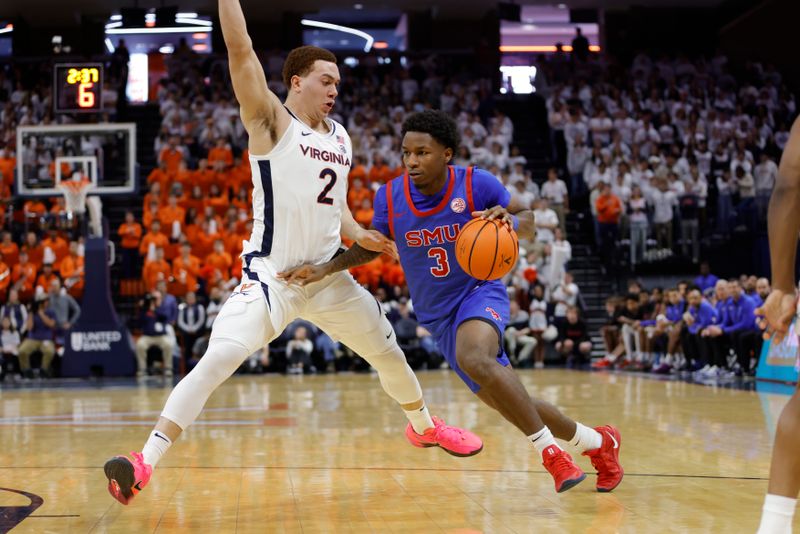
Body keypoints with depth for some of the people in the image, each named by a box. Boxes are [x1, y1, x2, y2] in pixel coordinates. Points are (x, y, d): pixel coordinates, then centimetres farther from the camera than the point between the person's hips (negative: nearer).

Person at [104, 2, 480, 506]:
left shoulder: (341, 138, 11)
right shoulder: (271, 120, -8)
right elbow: (240, 49, -19)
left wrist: (360, 236, 2)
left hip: (328, 276, 7)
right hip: (270, 276, -7)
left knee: (387, 349, 19)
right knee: (219, 358, -24)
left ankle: (424, 426, 47)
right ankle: (146, 462, -22)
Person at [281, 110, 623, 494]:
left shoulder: (477, 184, -15)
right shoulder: (390, 196, -8)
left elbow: (527, 221, -2)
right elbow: (372, 246, 9)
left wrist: (509, 221, -27)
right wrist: (327, 269, -6)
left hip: (480, 292, -4)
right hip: (438, 316, 4)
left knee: (474, 359, -38)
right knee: (512, 404, 2)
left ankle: (551, 452, -24)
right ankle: (597, 442, 26)